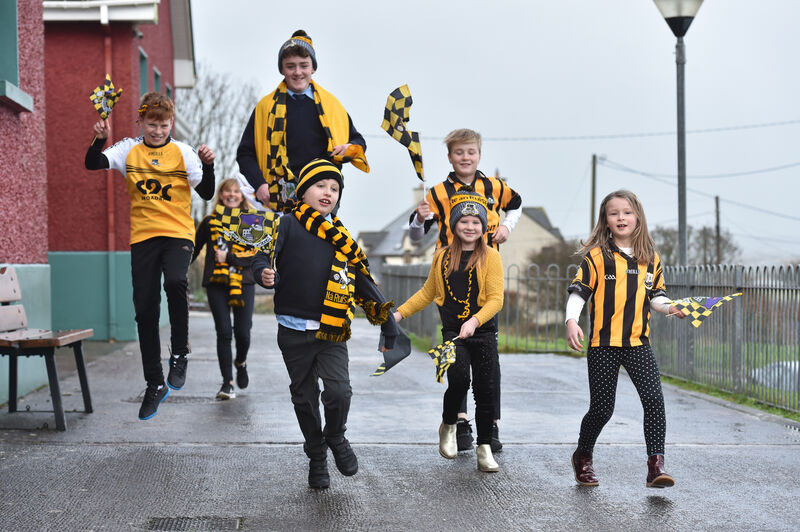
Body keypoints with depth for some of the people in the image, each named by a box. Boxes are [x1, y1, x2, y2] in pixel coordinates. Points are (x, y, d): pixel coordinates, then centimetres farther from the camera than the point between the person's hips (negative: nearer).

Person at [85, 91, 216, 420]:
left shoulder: (182, 152, 1)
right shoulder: (129, 150, 6)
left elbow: (206, 193, -3)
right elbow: (92, 165, -3)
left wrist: (207, 165, -20)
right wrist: (100, 138, -19)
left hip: (178, 233, -2)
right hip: (142, 235, 3)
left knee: (176, 281, -32)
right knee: (145, 311, 4)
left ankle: (179, 353, -10)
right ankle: (155, 384, 17)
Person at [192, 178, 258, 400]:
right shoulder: (210, 222, 10)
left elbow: (255, 253, -4)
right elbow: (193, 249, 17)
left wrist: (229, 256, -15)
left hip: (243, 283, 0)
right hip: (217, 283, 0)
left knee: (242, 332, -2)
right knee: (224, 332, -6)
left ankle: (241, 363, 32)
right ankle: (227, 382, 2)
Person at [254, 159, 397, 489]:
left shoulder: (343, 241, 13)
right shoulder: (287, 225, 1)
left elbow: (365, 285, 16)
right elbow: (263, 254, -8)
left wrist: (388, 325, 15)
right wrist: (264, 273, -32)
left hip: (332, 331, 2)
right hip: (294, 330, -2)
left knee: (338, 390, -14)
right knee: (304, 398, 8)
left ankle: (336, 437, 16)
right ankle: (316, 456, 28)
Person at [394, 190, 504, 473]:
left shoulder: (490, 256, -1)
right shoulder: (443, 256, 9)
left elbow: (496, 299, -8)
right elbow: (428, 292, 21)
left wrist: (474, 321, -22)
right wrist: (400, 313, 15)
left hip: (483, 333, -1)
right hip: (452, 332, 1)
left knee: (486, 390, 0)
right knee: (458, 378, -20)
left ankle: (484, 449, 14)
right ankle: (448, 426, 8)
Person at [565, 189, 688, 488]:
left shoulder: (650, 258, 10)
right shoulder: (597, 256, -1)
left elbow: (655, 296, 16)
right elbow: (578, 292, -4)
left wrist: (670, 307, -5)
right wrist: (572, 321, -19)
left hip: (638, 343, 3)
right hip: (603, 344, -3)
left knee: (654, 399, -14)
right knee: (602, 409, 2)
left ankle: (656, 466, -10)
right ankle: (583, 457, 27)